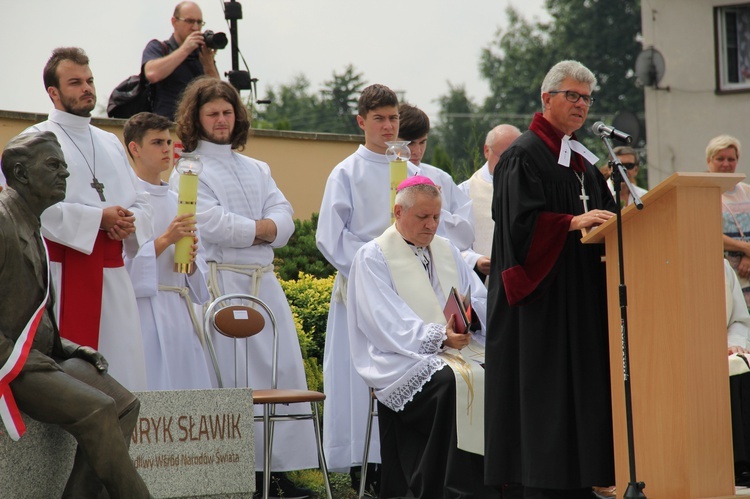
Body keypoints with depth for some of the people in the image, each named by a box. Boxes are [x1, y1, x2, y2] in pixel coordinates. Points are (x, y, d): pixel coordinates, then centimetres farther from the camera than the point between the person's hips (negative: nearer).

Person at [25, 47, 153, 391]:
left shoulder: (110, 143, 20)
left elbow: (140, 202, 18)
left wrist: (129, 222, -5)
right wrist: (100, 219, -16)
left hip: (112, 274, 6)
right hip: (62, 271, -6)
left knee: (123, 369, 4)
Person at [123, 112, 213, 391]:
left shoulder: (177, 202, 18)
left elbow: (199, 272, 20)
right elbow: (123, 259, -12)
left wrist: (191, 258, -2)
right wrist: (165, 240, -18)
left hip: (180, 313, 7)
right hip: (145, 310, -7)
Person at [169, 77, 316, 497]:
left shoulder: (257, 170, 22)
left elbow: (284, 222, 9)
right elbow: (214, 226, -10)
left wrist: (244, 230, -9)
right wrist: (261, 229, 0)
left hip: (265, 281, 6)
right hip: (221, 283, -6)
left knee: (283, 371, -1)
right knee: (233, 377, -11)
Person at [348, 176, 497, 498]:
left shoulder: (446, 251, 21)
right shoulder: (373, 257, 1)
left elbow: (480, 299, 13)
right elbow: (389, 324, -11)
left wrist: (472, 314, -12)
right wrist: (438, 337, -25)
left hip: (458, 348, 6)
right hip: (404, 360, -5)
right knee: (455, 382, -34)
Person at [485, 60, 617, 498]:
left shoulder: (582, 158, 19)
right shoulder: (524, 156, -7)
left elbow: (601, 211, 22)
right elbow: (520, 220, -17)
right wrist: (572, 223, -26)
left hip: (583, 294, 8)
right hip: (543, 292, -8)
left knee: (583, 385, 5)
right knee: (544, 392, -8)